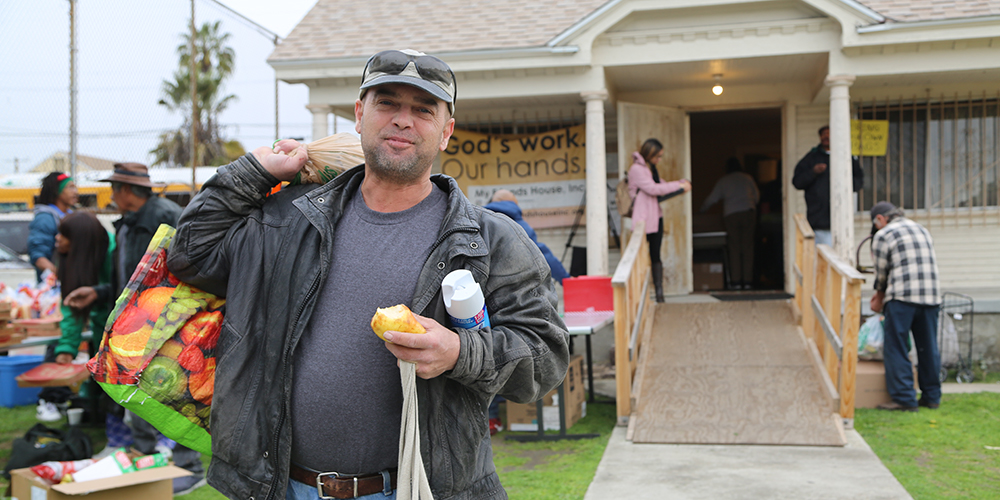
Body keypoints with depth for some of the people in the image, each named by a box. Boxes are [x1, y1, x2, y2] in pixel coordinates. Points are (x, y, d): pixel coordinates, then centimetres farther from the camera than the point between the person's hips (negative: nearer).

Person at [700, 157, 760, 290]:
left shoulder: (723, 181, 11)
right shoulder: (748, 178, 13)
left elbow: (711, 199, 13)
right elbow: (757, 196, 19)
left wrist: (702, 210, 28)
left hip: (731, 215, 0)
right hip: (748, 213, 0)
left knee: (734, 248, 1)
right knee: (747, 247, 0)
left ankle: (736, 281, -4)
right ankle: (747, 281, -3)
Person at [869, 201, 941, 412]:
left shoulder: (883, 235, 0)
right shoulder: (922, 230, 21)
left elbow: (882, 272, 3)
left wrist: (880, 297, 23)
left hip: (902, 299, -7)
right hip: (931, 297, 7)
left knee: (896, 349, 0)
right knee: (928, 349, 13)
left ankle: (905, 399, -2)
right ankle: (931, 396, 19)